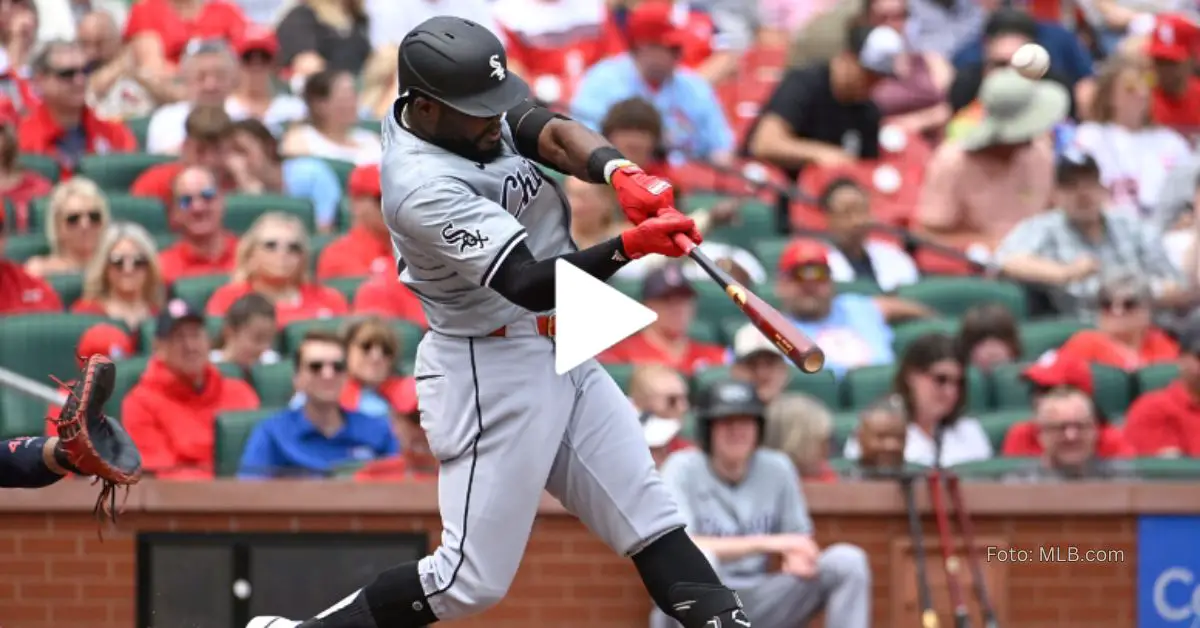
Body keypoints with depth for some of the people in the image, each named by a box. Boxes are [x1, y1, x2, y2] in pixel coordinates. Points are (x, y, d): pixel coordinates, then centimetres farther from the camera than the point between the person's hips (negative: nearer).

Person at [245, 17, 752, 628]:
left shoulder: (472, 111, -2)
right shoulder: (425, 187, -27)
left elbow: (554, 135, -14)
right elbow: (529, 285, -31)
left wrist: (621, 174, -34)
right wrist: (630, 245, -43)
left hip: (561, 355, 9)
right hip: (491, 373, -9)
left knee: (649, 513, 6)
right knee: (473, 579, -5)